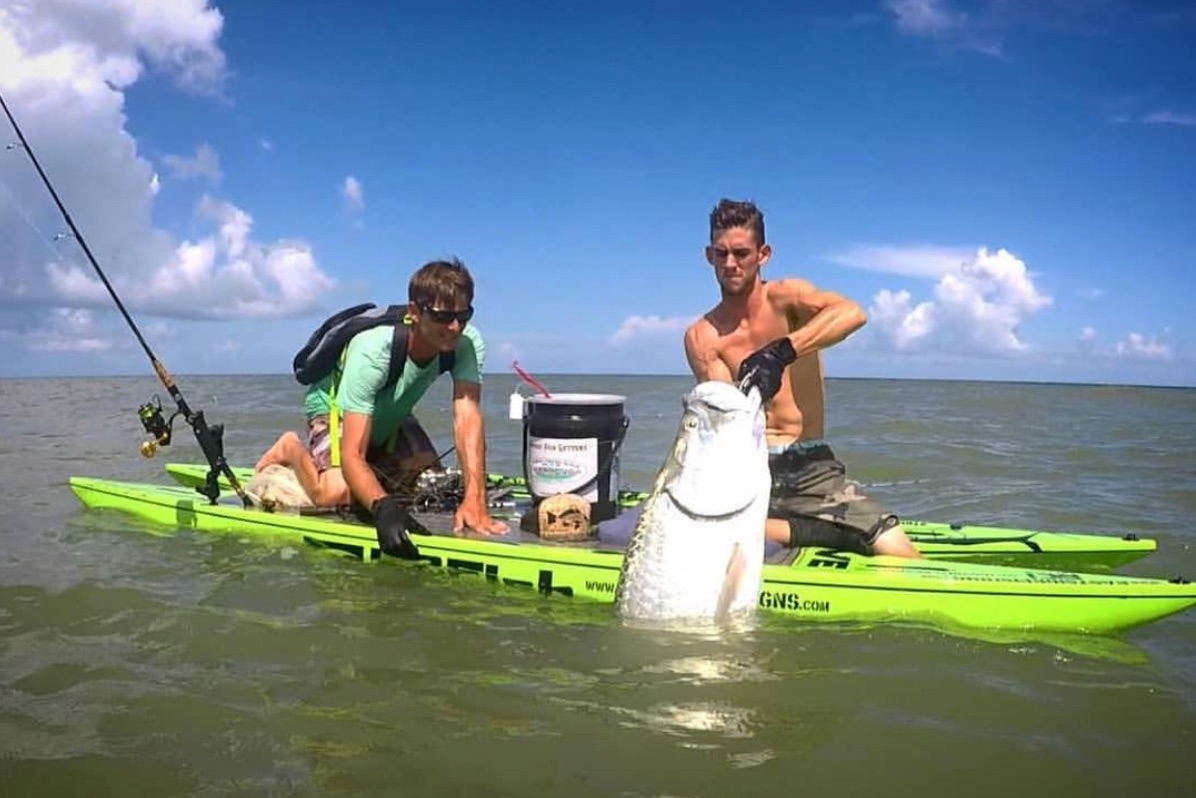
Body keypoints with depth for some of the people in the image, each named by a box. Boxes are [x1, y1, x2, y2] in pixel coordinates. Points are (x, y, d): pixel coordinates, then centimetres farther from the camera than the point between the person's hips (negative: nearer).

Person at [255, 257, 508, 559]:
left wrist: (474, 499, -52)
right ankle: (293, 450, 7)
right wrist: (383, 507, -62)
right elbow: (351, 455, -44)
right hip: (335, 408, -5)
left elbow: (467, 417, -40)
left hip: (391, 416, 5)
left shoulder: (468, 343, -30)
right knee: (337, 493, -26)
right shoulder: (372, 354, -41)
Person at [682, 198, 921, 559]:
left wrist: (781, 352, -36)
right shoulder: (701, 337, 2)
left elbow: (852, 313, -24)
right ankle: (816, 531, -16)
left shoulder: (783, 297, -2)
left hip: (811, 466, -1)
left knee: (903, 558, -16)